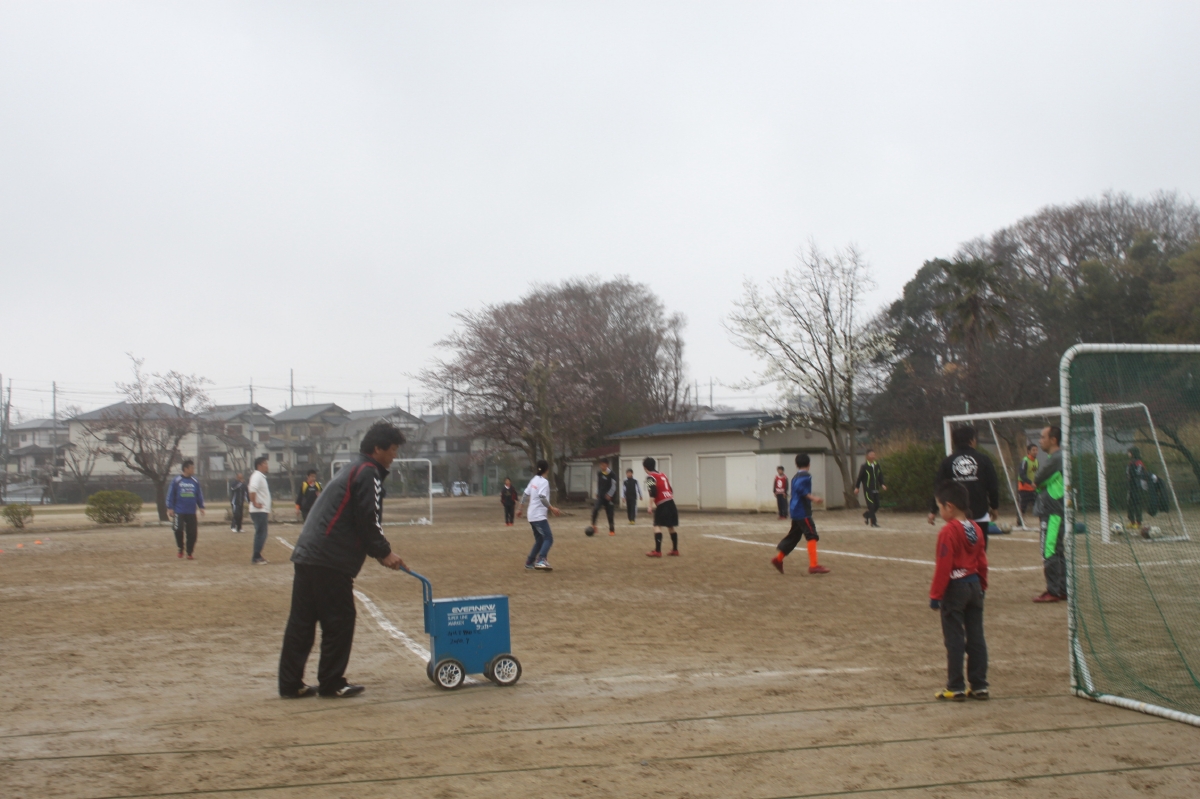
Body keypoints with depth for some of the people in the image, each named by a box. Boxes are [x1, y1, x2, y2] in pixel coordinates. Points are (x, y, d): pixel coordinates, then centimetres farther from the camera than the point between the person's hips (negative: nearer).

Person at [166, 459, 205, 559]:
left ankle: (190, 553, 11)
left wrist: (201, 507, 9)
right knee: (178, 530, -7)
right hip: (179, 512, -3)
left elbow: (199, 495, 14)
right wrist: (170, 508, -5)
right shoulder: (176, 481, -4)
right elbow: (170, 495, -2)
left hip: (191, 512, 3)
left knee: (192, 533, 0)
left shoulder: (195, 482, 7)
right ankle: (180, 549, 17)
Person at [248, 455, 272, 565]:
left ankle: (257, 556, 21)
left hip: (263, 511, 10)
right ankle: (256, 558, -4)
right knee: (260, 534, -7)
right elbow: (252, 490, -31)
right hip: (259, 511, -10)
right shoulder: (257, 476, -14)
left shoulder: (261, 477, 17)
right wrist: (255, 503, -23)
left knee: (261, 534, 14)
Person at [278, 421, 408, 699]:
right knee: (339, 620, 0)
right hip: (330, 561, -10)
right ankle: (331, 683, 8)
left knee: (301, 622, 10)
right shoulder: (368, 473, -7)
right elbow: (368, 521, -14)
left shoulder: (351, 469, 24)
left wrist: (381, 553, 20)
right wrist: (384, 553, -1)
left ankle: (290, 684, 13)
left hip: (306, 554, 10)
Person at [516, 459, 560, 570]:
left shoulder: (534, 480, 12)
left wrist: (521, 508, 25)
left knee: (539, 540, 18)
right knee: (548, 539, -14)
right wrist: (552, 508, -23)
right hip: (539, 516, -9)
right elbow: (542, 497, -24)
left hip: (532, 516, 9)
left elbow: (525, 495, 16)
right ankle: (541, 561, -29)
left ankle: (529, 562, 20)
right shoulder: (544, 482, -13)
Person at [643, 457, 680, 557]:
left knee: (657, 526, -8)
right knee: (670, 526, 15)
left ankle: (657, 551, -15)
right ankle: (675, 550, 20)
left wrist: (651, 505, -17)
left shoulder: (650, 477, -3)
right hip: (671, 502, 8)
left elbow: (653, 491, -16)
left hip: (662, 504, -8)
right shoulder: (662, 475, 21)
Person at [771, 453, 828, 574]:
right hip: (802, 512, -9)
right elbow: (799, 488, -26)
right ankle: (813, 565, -19)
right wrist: (812, 498, -28)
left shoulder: (796, 477, 16)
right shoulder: (805, 476, -11)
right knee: (812, 536, -12)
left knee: (793, 536, 18)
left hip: (796, 511, 9)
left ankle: (778, 558, 24)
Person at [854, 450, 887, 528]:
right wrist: (857, 487, -5)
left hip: (875, 489, 6)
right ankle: (873, 522, -2)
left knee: (876, 506, 8)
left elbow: (880, 476, 12)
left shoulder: (877, 465, 6)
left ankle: (866, 515, 32)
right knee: (871, 506, -9)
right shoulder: (864, 466, -9)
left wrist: (882, 484, -2)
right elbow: (860, 477, -6)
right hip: (868, 489, -6)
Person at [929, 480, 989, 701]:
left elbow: (943, 567, -17)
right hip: (974, 585, 7)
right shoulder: (977, 530, 7)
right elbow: (982, 562, 12)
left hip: (955, 588, -7)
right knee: (976, 637, 10)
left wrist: (935, 595, -11)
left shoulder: (948, 532, -17)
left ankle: (955, 688, 4)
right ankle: (979, 685, 14)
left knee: (954, 639, 0)